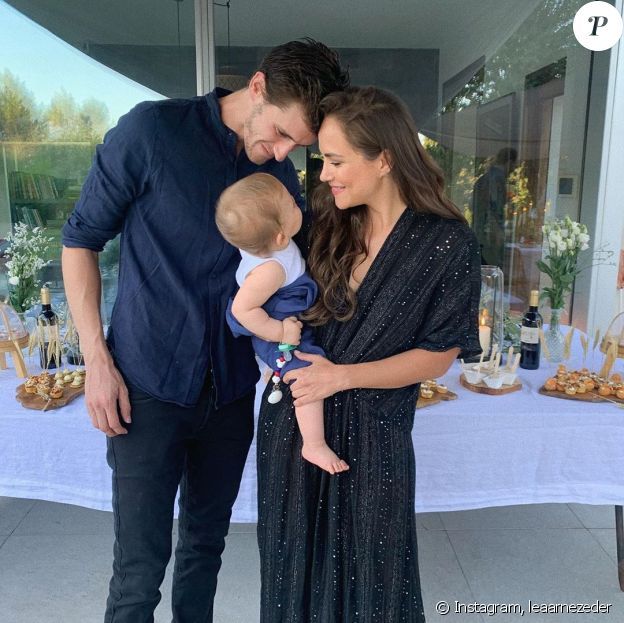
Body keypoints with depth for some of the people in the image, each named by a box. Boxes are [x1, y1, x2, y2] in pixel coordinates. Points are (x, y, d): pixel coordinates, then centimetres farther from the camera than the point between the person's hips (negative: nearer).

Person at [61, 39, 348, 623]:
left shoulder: (282, 175, 4)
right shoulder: (151, 130, -10)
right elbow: (80, 239, -4)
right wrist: (97, 360, -9)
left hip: (231, 389, 5)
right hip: (149, 387, -4)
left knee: (206, 542, 18)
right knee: (140, 564, 3)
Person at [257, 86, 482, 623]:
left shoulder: (448, 245, -12)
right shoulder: (328, 224, 0)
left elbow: (437, 357, -9)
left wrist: (342, 375, -18)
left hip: (372, 437, -4)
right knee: (294, 569, 20)